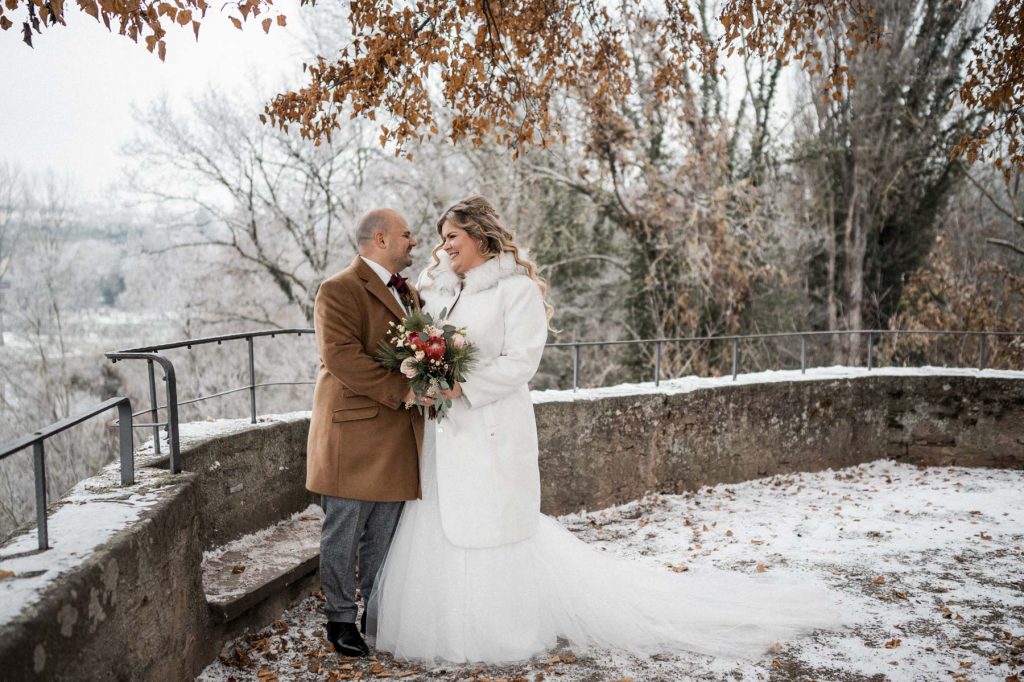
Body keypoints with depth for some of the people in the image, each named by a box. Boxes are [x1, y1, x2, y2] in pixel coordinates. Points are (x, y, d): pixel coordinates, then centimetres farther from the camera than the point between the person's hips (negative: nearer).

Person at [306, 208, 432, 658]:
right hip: (353, 436, -7)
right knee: (343, 535, 5)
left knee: (383, 537, 14)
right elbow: (341, 357, -20)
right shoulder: (338, 291, -9)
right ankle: (340, 619, 18)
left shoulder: (408, 294, 19)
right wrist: (401, 391, -22)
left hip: (397, 440, 7)